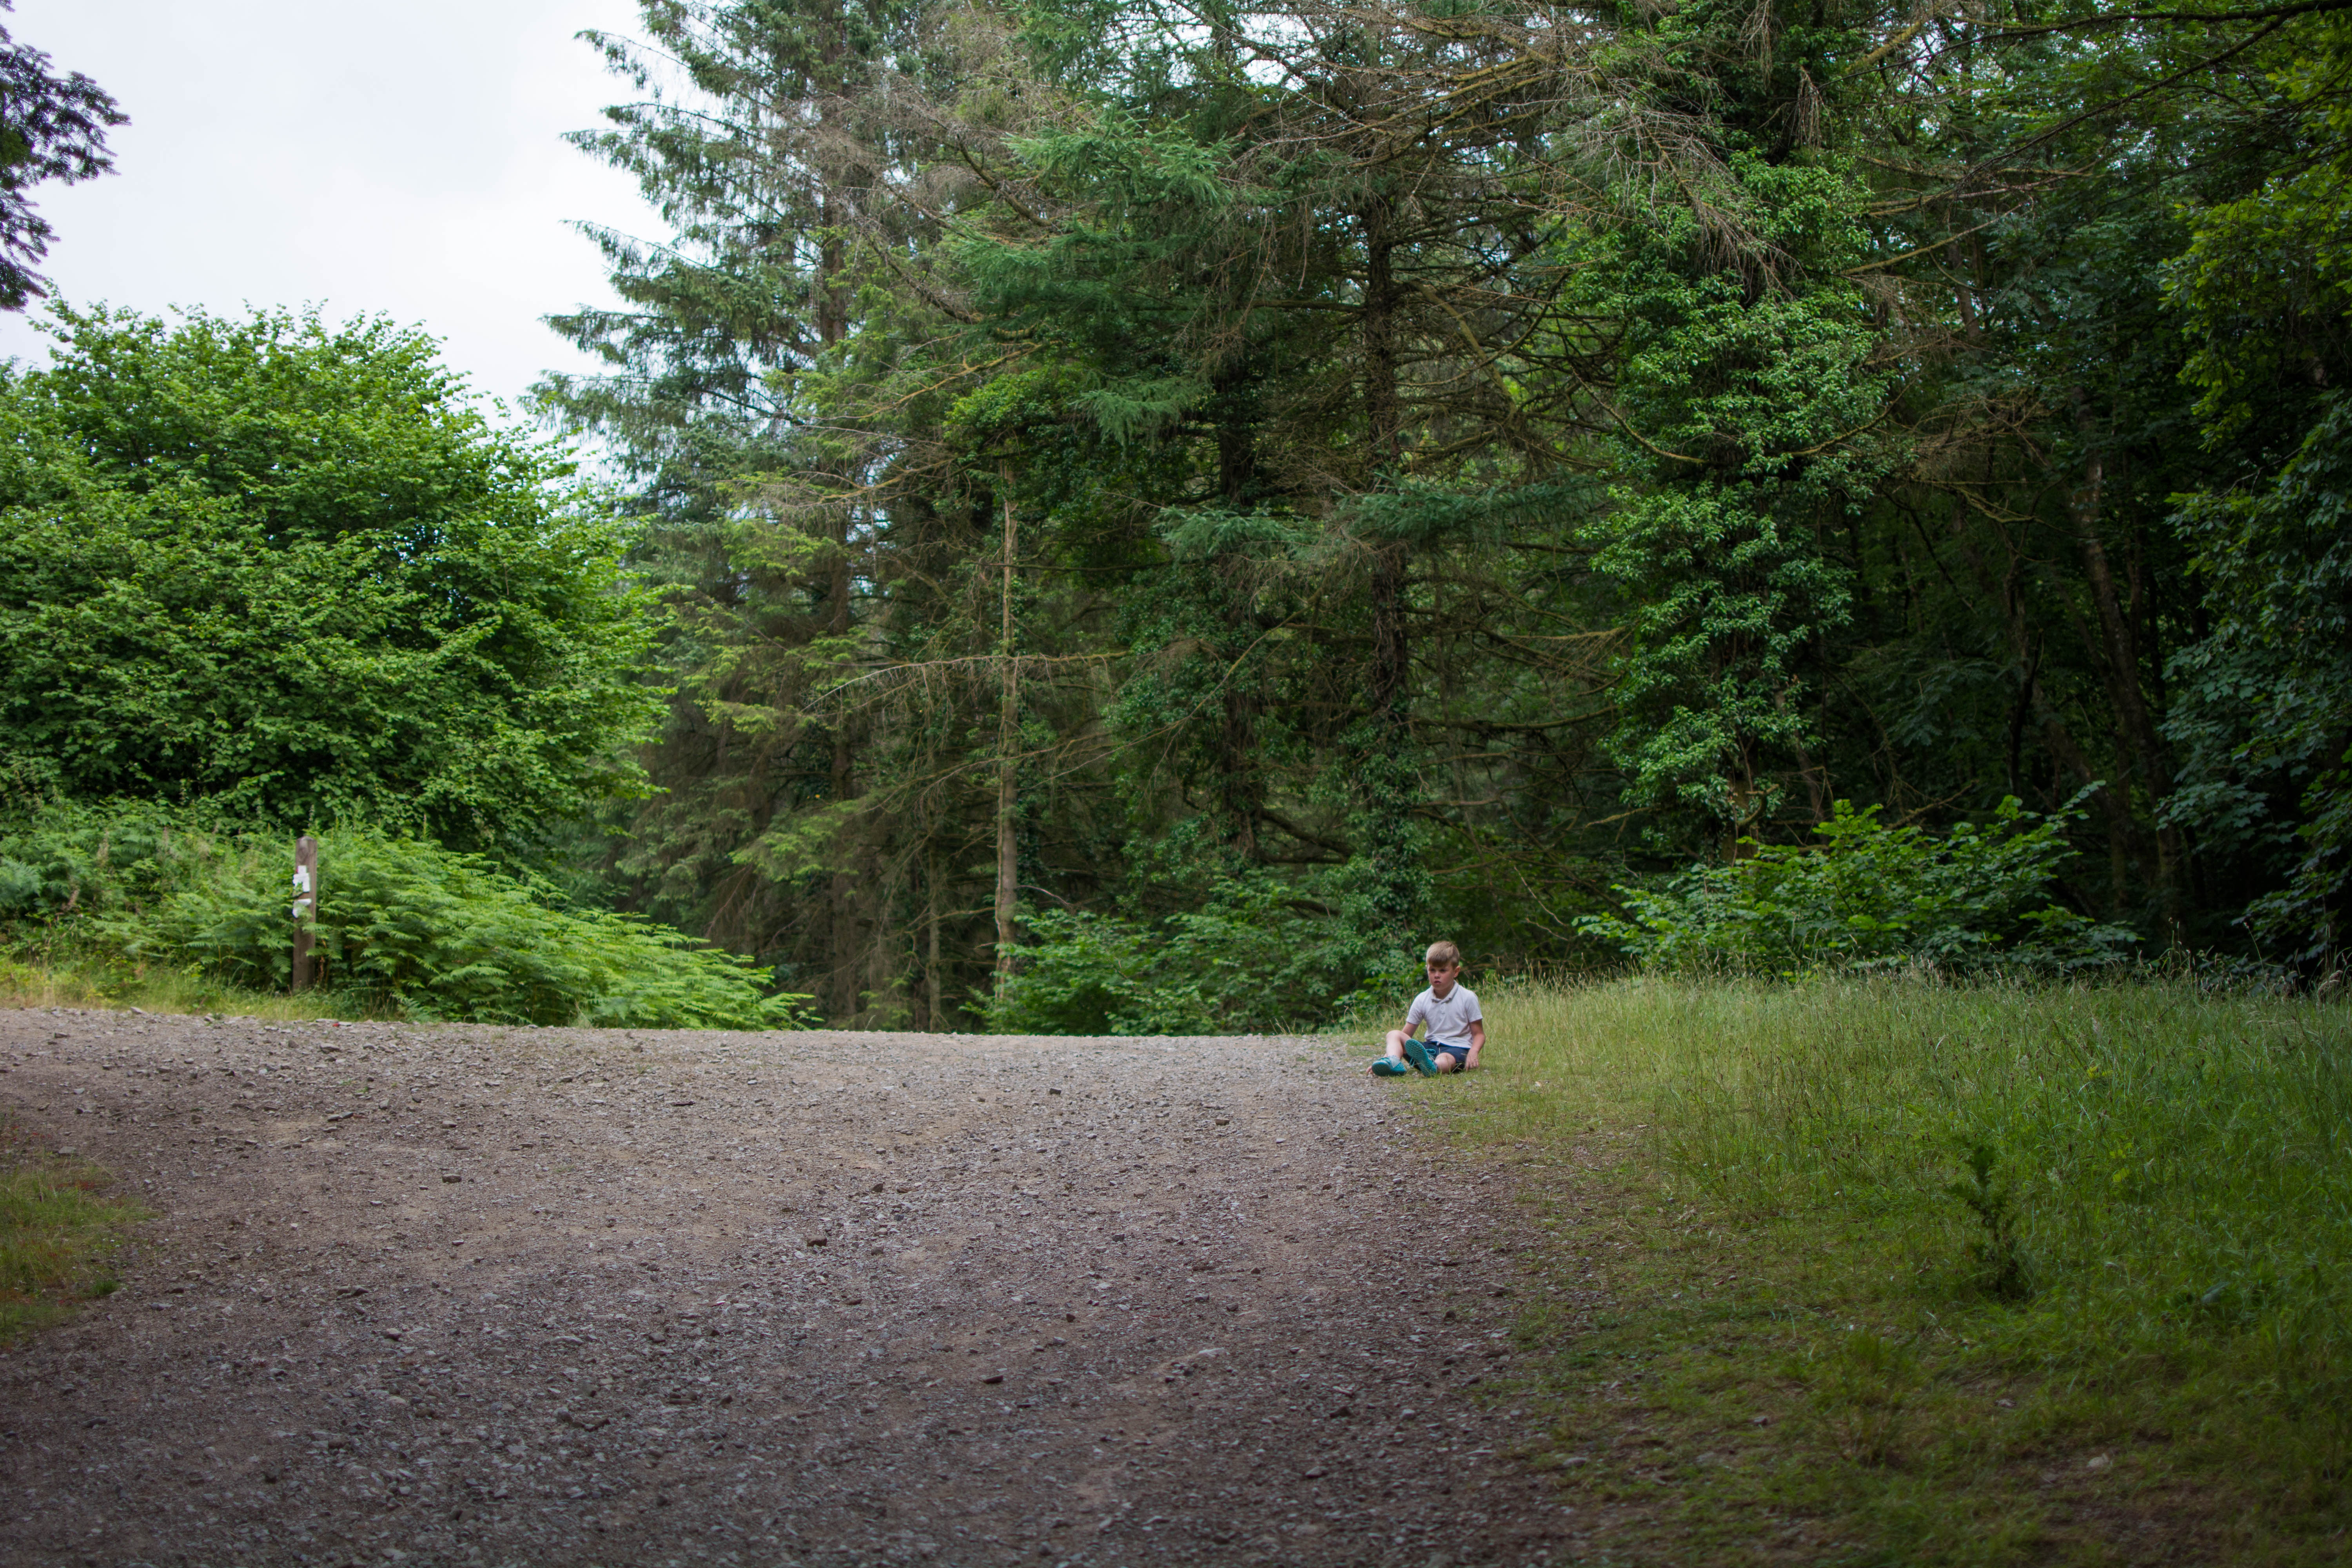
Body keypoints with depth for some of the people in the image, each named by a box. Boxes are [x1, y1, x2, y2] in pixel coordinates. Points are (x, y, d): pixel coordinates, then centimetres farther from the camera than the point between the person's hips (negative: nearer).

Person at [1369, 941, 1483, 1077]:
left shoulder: (1468, 998, 0)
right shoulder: (1422, 1000, 8)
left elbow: (1479, 1034, 1)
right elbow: (1406, 1034, 8)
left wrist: (1473, 1053, -21)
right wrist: (1387, 1055, -5)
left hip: (1458, 1048, -5)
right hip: (1432, 1047, 5)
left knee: (1445, 1060, -41)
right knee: (1394, 1034, -11)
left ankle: (1432, 1067, -78)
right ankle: (1393, 1062, -43)